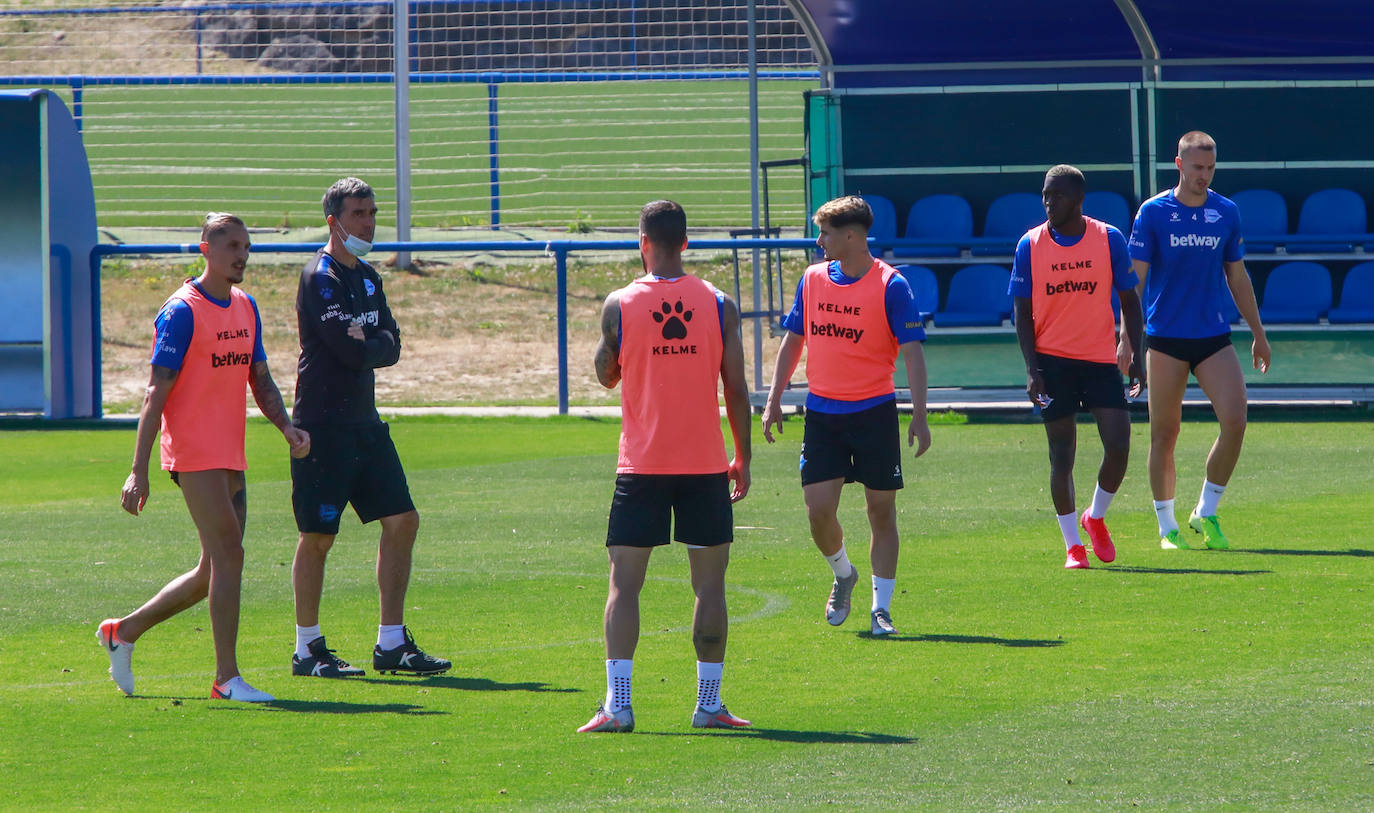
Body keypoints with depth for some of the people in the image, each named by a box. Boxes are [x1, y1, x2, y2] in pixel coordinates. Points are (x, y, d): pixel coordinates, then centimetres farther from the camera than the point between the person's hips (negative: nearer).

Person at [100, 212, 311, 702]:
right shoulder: (183, 312, -9)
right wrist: (138, 471, -16)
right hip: (194, 454, -8)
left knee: (214, 572, 10)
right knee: (228, 554, -14)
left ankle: (124, 631, 25)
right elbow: (157, 392, -11)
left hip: (230, 457, 8)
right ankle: (227, 678, -12)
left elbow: (261, 381, 20)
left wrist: (287, 428, 0)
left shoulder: (246, 309, 15)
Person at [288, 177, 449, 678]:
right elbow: (350, 351, -20)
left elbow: (390, 346, 5)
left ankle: (392, 644, 11)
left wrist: (367, 343, -13)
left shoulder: (367, 278, 15)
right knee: (318, 536, -3)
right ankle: (307, 650, 6)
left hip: (365, 422, 9)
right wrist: (371, 346, -2)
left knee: (402, 520, 5)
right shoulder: (320, 277, -12)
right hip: (323, 425, -8)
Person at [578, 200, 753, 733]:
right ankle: (709, 703, 8)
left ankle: (617, 704, -8)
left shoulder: (620, 305, -3)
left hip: (641, 465, -1)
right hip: (705, 466, 1)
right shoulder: (718, 305, -1)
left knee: (624, 583, 1)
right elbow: (736, 389, 2)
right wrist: (743, 458, 11)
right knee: (710, 584, 8)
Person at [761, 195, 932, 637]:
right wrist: (774, 400, 10)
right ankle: (843, 575, 25)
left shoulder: (890, 285, -9)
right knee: (818, 508, -4)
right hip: (822, 412, 4)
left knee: (881, 509, 0)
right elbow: (793, 340, 15)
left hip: (874, 412, -4)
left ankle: (881, 608, 8)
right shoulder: (813, 279, 6)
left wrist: (919, 416, -17)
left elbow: (912, 351, -10)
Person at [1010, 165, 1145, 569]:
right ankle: (1073, 546, 10)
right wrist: (1032, 369, -9)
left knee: (1118, 446, -8)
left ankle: (1096, 517, 19)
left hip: (1101, 358, 1)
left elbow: (1129, 301, 6)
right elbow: (1023, 312, 0)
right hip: (1053, 360, -1)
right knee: (1062, 455, -1)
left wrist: (1136, 355, -2)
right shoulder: (1030, 244, -2)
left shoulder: (1109, 239, -2)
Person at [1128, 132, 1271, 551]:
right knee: (1164, 434, 2)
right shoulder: (1153, 212, -3)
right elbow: (1135, 278, -4)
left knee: (1235, 422, -13)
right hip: (1165, 338, -2)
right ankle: (1167, 528, 14)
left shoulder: (1226, 213, 6)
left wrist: (1258, 334, 18)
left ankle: (1206, 513, 2)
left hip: (1214, 338, 2)